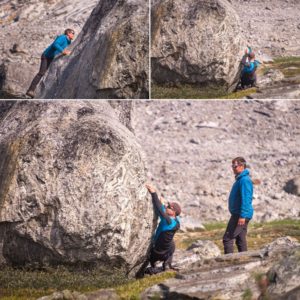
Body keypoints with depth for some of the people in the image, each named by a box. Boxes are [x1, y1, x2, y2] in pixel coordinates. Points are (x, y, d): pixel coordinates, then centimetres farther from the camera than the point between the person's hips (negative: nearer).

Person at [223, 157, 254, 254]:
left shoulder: (244, 180, -17)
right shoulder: (240, 179, 17)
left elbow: (246, 199, -24)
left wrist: (242, 216, -27)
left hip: (240, 215, -11)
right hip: (239, 214, 11)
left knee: (227, 238, -11)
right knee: (240, 240, 11)